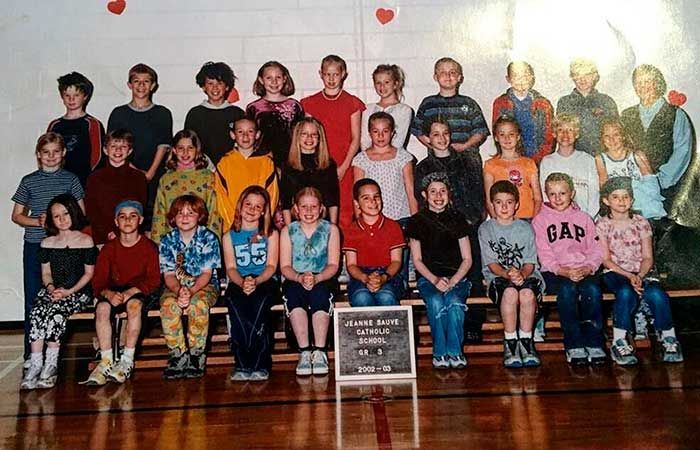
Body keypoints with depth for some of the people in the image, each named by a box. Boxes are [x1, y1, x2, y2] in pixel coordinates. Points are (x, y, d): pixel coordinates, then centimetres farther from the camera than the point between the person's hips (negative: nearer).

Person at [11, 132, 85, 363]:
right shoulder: (29, 181, 7)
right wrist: (38, 222, -8)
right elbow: (17, 216, 10)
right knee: (33, 300, 3)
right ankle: (31, 355, 11)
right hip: (34, 246, 1)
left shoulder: (71, 179, 5)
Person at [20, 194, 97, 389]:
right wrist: (51, 288, -9)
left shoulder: (85, 241, 2)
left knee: (56, 313, -31)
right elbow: (46, 273, 13)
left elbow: (89, 273, 0)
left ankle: (51, 365, -25)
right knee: (36, 313, -27)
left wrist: (69, 291, -12)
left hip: (78, 292, -3)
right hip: (52, 291, 3)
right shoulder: (47, 243, 13)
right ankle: (35, 364, -27)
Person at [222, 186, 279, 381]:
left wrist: (256, 281, -17)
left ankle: (260, 366, -29)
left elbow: (271, 266, 3)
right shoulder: (229, 237, 17)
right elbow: (230, 268, 6)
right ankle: (242, 365, -27)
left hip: (265, 282, -1)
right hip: (238, 283, 1)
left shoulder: (271, 234, 14)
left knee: (259, 304, -35)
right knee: (237, 307, -34)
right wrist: (242, 282, -17)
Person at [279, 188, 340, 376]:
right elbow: (285, 266, 2)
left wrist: (316, 278, -20)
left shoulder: (330, 229, 7)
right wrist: (300, 277, -20)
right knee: (293, 294, -33)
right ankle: (305, 352, -30)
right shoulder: (288, 231, 10)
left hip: (322, 280, -1)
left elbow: (333, 265, 0)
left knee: (319, 293, -34)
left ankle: (319, 352, -31)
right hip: (295, 281, 1)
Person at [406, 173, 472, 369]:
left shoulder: (457, 219, 9)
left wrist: (453, 280, -11)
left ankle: (454, 352, -22)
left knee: (454, 301, -32)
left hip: (456, 277, 1)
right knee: (436, 301, -32)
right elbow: (417, 260, 4)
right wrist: (434, 280, -13)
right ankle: (440, 353, -20)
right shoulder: (418, 221, 6)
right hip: (428, 277, 0)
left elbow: (467, 259, 6)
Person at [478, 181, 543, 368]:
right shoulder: (486, 229, 8)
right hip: (497, 276, -1)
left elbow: (530, 262, 3)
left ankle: (526, 341, -19)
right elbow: (491, 263, -1)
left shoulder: (526, 228, 11)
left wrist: (521, 274, -19)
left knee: (527, 292, -34)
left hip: (526, 275, 1)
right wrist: (507, 274, -21)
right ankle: (510, 344, -24)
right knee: (510, 292, -35)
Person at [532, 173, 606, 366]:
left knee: (593, 289, -30)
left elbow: (596, 250, 9)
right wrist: (563, 271, -16)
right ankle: (574, 345, -27)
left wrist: (588, 268, -12)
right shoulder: (540, 220, 11)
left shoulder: (583, 218, 19)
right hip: (554, 272, -2)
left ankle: (594, 343, -20)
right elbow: (544, 254, 0)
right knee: (568, 289, -34)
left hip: (584, 271, 2)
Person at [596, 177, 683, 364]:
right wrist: (629, 276, -16)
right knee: (626, 293, -36)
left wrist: (639, 276, -16)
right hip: (615, 272, -2)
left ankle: (669, 339, -11)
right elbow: (606, 260, -3)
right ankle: (619, 342, -25)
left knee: (656, 294, -31)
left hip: (642, 271, 2)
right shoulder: (602, 225, 2)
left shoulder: (641, 223, 7)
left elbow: (648, 257, 3)